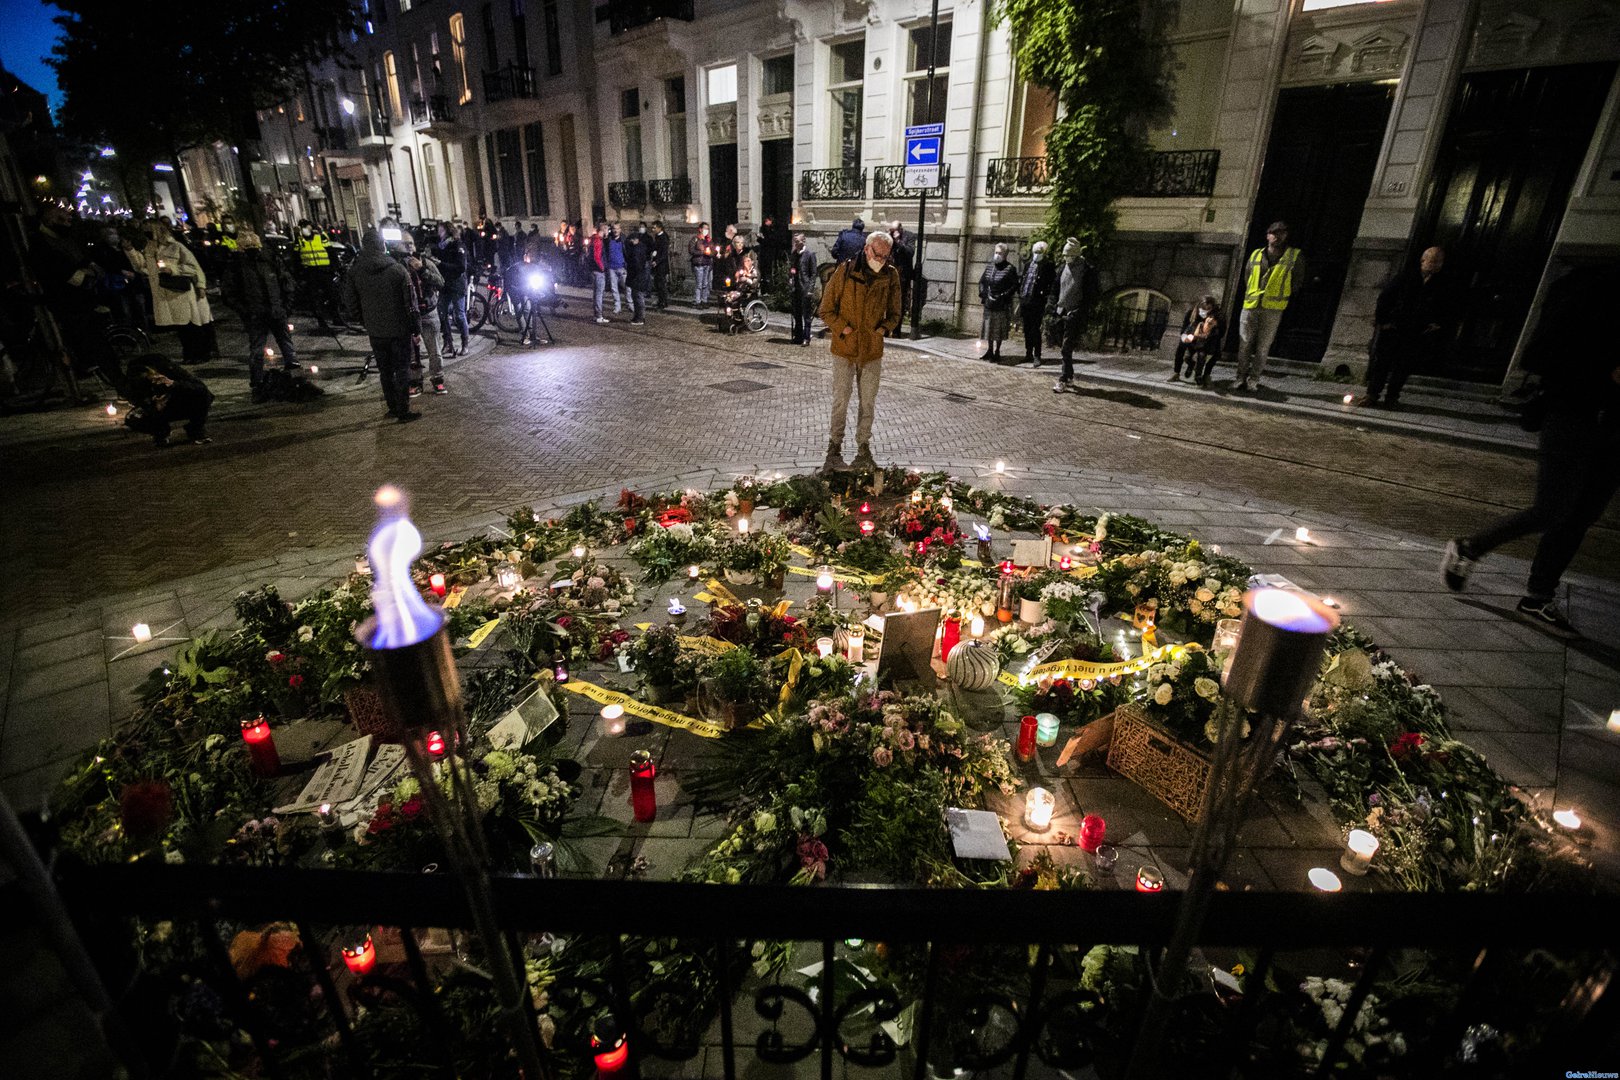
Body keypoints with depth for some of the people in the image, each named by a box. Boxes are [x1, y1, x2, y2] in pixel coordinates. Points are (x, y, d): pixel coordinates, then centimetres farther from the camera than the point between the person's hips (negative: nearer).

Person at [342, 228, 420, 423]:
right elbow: (410, 302, -11)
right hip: (399, 329, -3)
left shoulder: (353, 272, -2)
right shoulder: (398, 269, -13)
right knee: (402, 370, 4)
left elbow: (350, 303, 3)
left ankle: (393, 408, 23)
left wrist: (365, 322, 17)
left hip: (375, 332, 3)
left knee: (385, 371, 15)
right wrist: (415, 327, -3)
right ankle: (403, 412, 4)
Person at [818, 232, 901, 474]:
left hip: (873, 351, 3)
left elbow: (894, 313, 11)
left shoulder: (891, 276, 0)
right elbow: (826, 310, -3)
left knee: (868, 404, 10)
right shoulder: (845, 271, -7)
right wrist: (843, 329, -14)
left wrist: (884, 329, -6)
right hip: (844, 349, -2)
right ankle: (834, 450, 14)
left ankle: (863, 451, 22)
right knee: (840, 402, 2)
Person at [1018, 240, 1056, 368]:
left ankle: (1037, 356, -6)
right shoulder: (1029, 265, 15)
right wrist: (1020, 296, 15)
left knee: (1035, 330, -9)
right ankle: (1028, 354, 21)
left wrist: (1047, 298, -14)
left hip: (1037, 302, -6)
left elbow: (1053, 284, -7)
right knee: (1027, 329, 11)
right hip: (1025, 300, 6)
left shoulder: (1048, 266, -4)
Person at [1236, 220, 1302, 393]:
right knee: (1245, 344, 0)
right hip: (1250, 306, 1)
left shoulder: (1294, 256, 5)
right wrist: (1249, 297, 14)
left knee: (1263, 347, 1)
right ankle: (1241, 379, 5)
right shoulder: (1255, 255, 10)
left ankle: (1255, 378, 8)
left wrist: (1287, 301, 9)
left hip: (1273, 309, -1)